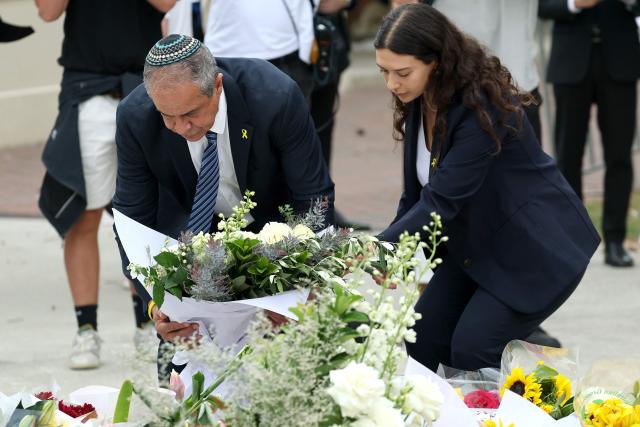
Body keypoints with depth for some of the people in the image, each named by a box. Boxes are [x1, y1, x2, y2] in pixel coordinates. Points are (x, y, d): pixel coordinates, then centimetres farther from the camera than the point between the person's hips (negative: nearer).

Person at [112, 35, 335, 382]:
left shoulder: (277, 97, -32)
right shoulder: (135, 117, -26)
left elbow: (313, 198, -22)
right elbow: (134, 217, -18)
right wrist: (153, 300, -33)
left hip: (271, 220, -1)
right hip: (192, 221, 1)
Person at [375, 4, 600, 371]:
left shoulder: (482, 106, -29)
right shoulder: (419, 103, -4)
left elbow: (441, 200, -33)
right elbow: (417, 194, 1)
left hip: (538, 249, -8)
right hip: (476, 244, 8)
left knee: (470, 352, -17)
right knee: (421, 342, -2)